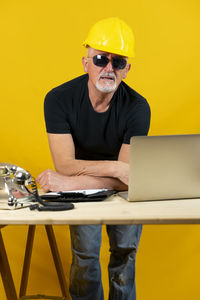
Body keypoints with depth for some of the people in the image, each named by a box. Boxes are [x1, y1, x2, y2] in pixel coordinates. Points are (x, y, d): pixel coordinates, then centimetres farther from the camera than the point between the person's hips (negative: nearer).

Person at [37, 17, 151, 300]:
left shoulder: (137, 107, -22)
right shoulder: (59, 99, -21)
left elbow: (126, 178, -27)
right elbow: (65, 165, -26)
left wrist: (68, 183, -36)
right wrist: (115, 167, -37)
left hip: (123, 190, 1)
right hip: (81, 188, 0)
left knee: (125, 250, -4)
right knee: (85, 252, -11)